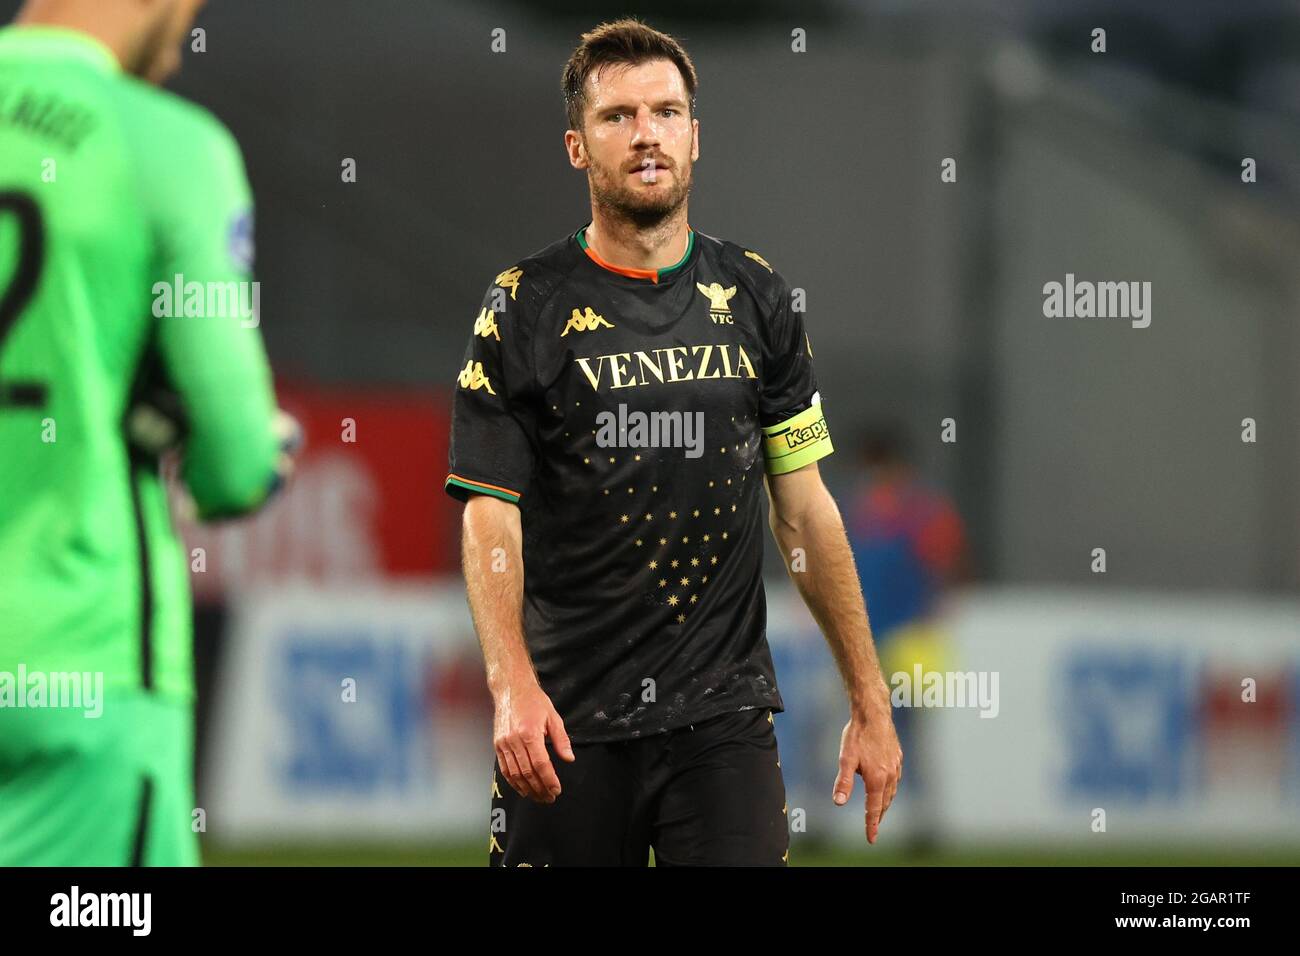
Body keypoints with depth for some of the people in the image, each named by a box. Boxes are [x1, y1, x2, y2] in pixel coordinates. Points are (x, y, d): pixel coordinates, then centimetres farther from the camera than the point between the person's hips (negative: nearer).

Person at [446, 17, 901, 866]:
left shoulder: (755, 298, 9)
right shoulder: (526, 307, 0)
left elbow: (806, 510, 11)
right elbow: (490, 515, -5)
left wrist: (870, 701, 8)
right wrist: (512, 684, -21)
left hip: (725, 713, 1)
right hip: (570, 719, -1)